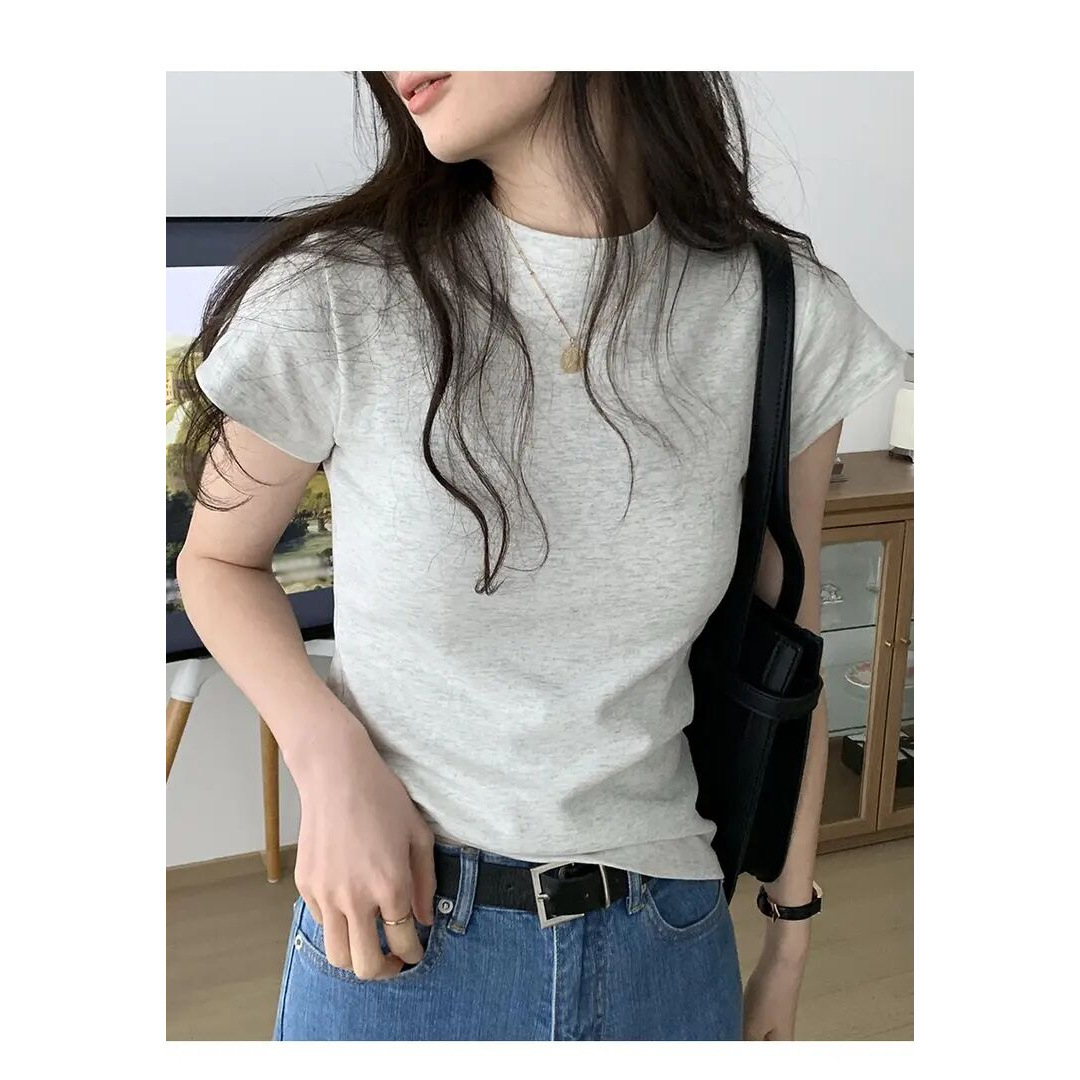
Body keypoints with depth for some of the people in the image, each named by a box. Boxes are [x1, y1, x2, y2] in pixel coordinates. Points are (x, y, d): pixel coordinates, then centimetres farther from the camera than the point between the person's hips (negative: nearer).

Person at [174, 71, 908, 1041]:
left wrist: (790, 941, 9)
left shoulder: (790, 314, -9)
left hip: (671, 943, 2)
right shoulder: (332, 300, -15)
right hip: (390, 921, -1)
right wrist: (331, 760, -17)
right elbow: (218, 562, 1)